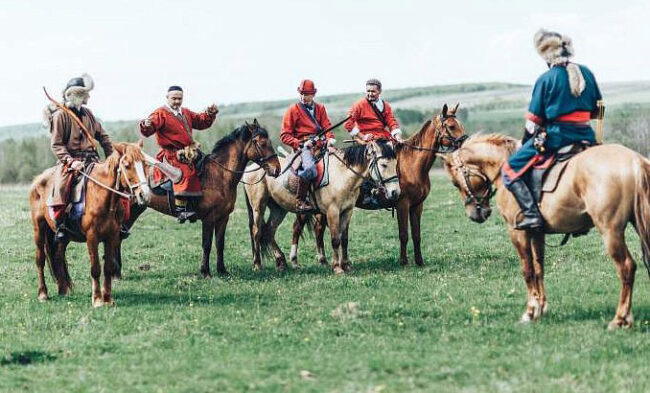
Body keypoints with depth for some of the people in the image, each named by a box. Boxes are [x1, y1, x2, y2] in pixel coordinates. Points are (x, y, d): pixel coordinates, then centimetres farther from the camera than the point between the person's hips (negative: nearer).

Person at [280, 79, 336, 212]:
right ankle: (300, 201, -24)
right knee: (310, 168, -34)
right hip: (303, 146, -5)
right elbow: (284, 135, 3)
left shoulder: (320, 108, 19)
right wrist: (300, 144, -13)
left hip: (321, 144, 5)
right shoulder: (293, 110, 6)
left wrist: (330, 141, -12)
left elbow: (327, 126, 9)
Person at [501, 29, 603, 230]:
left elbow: (534, 119, -3)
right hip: (585, 136, 6)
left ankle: (532, 214, -13)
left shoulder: (546, 79, -9)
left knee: (510, 169, 1)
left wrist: (525, 142, 13)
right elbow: (597, 109, 15)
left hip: (554, 136, -6)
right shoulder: (586, 73, 6)